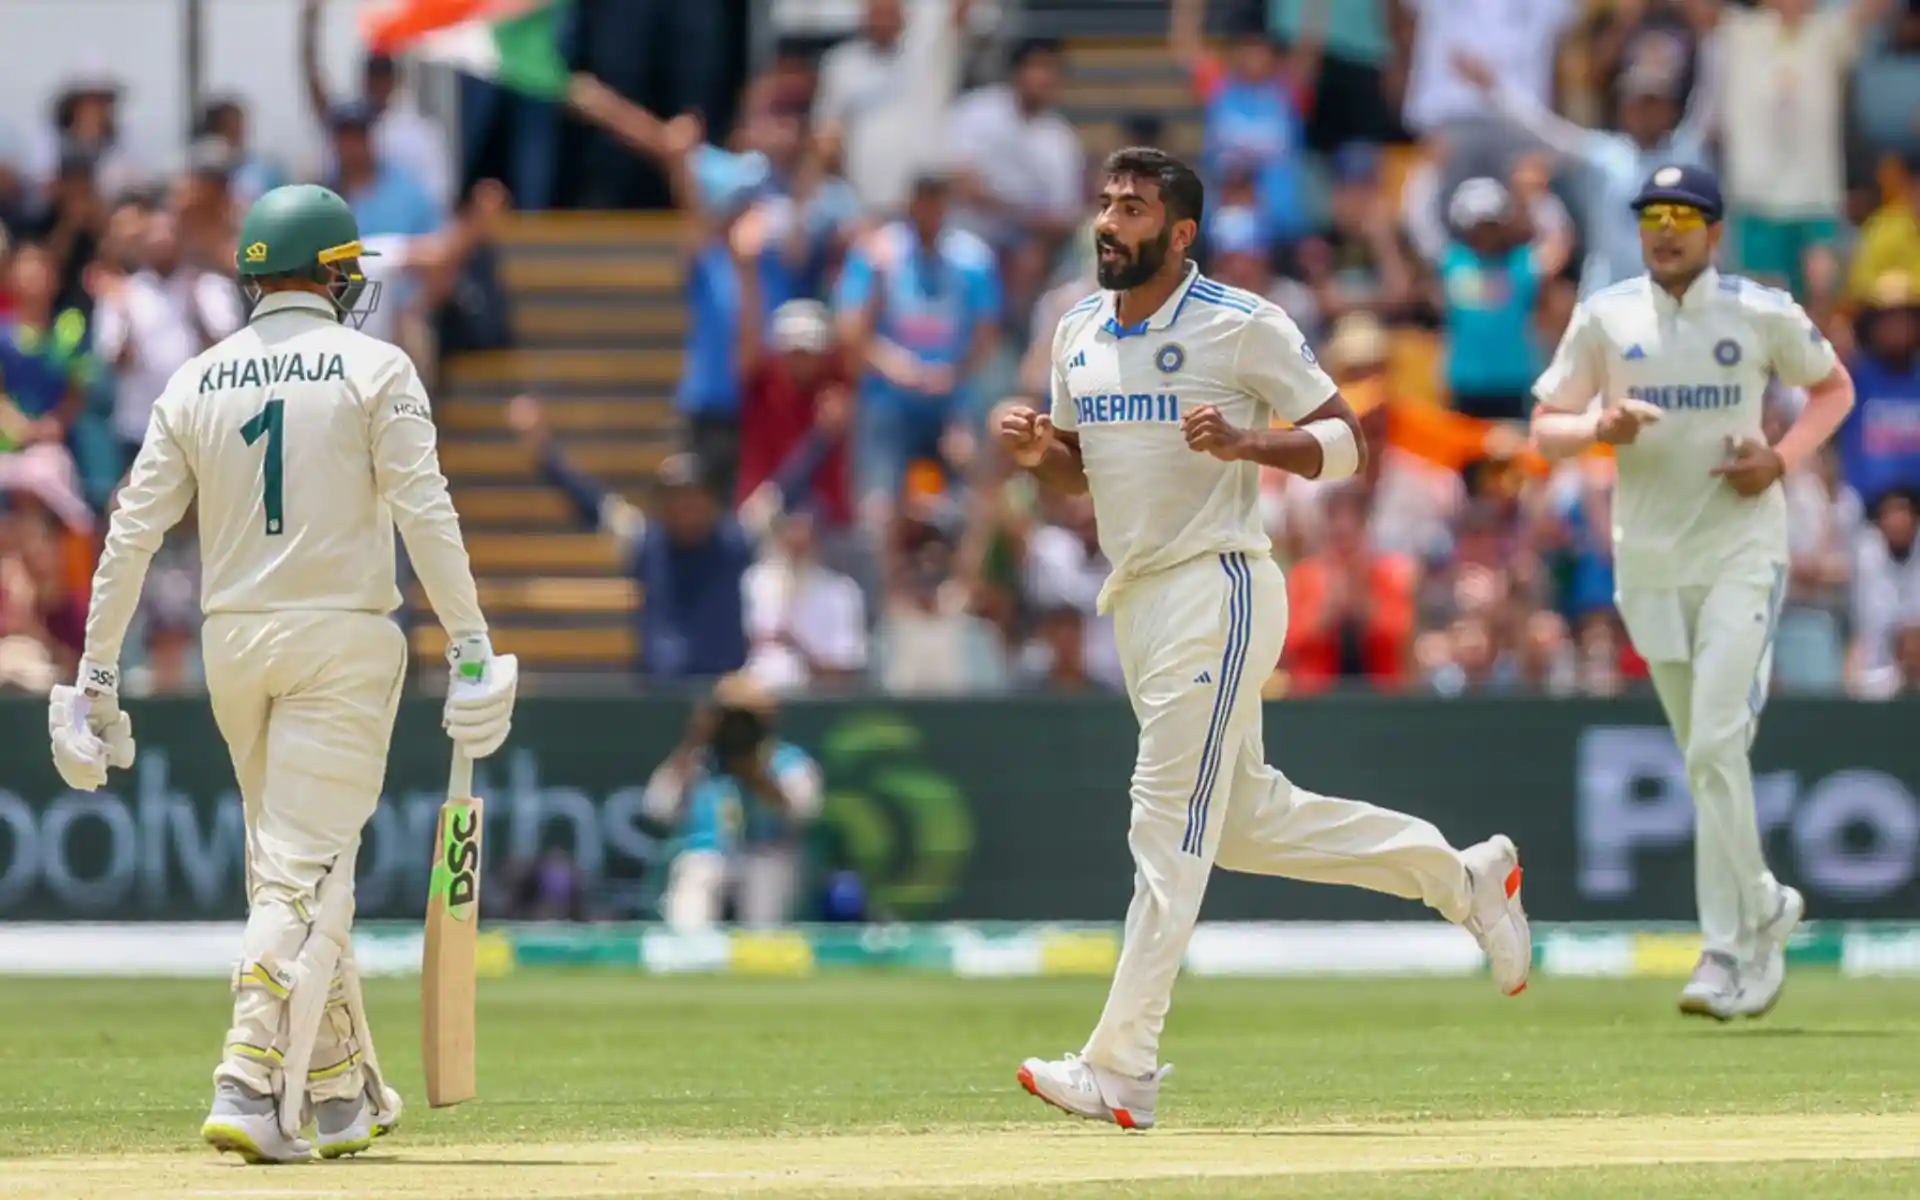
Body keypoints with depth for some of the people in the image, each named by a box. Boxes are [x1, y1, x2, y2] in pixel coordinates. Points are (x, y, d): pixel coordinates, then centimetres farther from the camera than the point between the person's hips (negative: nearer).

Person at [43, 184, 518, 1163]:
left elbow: (134, 531, 3)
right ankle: (250, 1085, -22)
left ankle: (342, 1094, 20)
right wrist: (471, 648, -11)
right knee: (305, 869, -8)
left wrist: (97, 673, 7)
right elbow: (424, 512, -13)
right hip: (343, 640, -4)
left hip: (232, 642, 4)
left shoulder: (195, 382, 7)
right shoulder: (374, 370, -4)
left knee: (292, 863, 15)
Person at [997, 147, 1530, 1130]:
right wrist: (1036, 452, -2)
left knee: (1170, 824, -11)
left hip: (1218, 594, -8)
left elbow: (1344, 440, -8)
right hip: (1136, 601, 8)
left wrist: (1245, 443, -25)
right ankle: (1462, 878, 32)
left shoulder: (1241, 328, -9)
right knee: (1245, 819, 15)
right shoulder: (1080, 334, 11)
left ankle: (1120, 1071, -13)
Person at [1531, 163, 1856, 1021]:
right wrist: (1598, 427, -17)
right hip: (1649, 559, 3)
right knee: (1704, 758, 10)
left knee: (1717, 747, -16)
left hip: (1742, 551, -3)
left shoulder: (1763, 315, -2)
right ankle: (1764, 907, 31)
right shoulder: (1603, 318, 3)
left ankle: (1730, 953, -13)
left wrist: (1782, 458, -6)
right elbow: (1545, 429, 6)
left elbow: (1834, 386, 12)